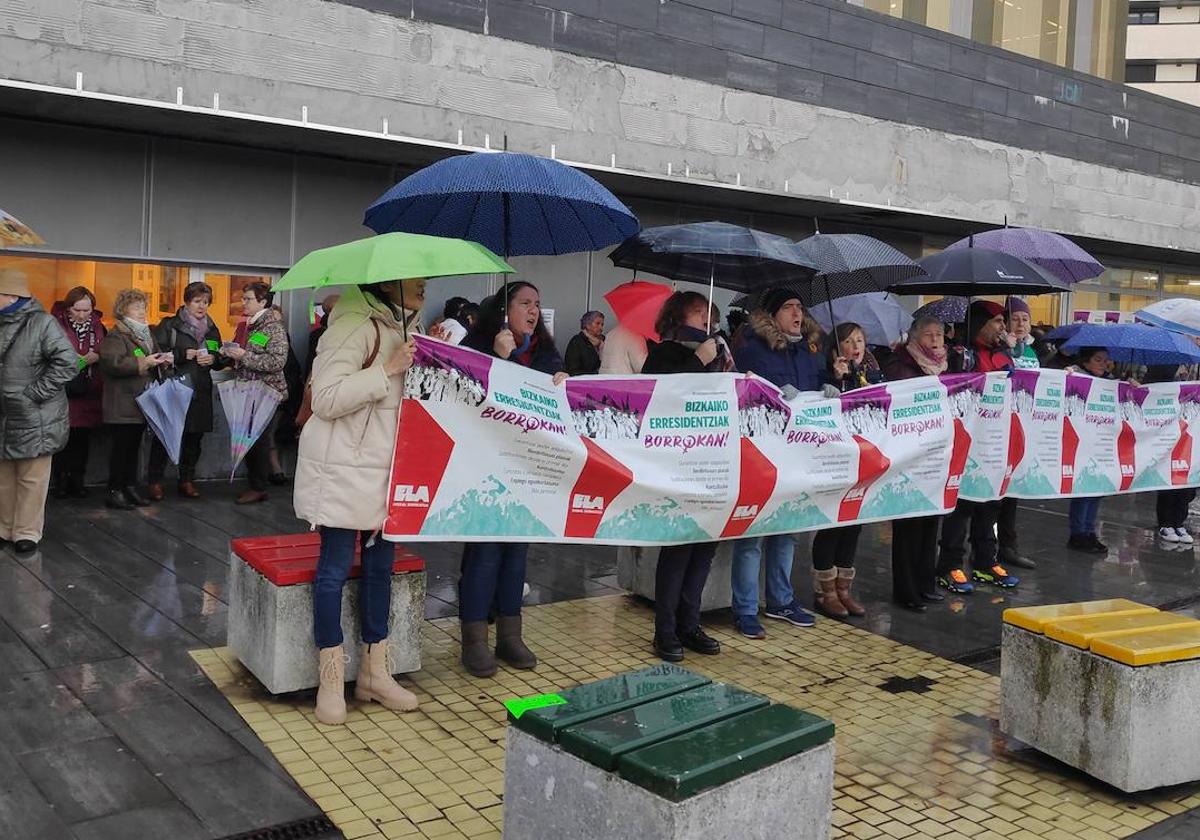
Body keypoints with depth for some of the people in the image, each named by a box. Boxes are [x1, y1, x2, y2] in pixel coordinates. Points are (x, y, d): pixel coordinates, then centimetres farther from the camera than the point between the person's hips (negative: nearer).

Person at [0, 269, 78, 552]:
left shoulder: (42, 323, -12)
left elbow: (67, 362, -18)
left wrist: (35, 393, -17)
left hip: (34, 419, -6)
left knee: (31, 478, 4)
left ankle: (27, 532, 14)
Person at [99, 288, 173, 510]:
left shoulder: (146, 333, 18)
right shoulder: (116, 336, -9)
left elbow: (154, 360, 29)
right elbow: (112, 363, -23)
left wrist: (163, 360, 6)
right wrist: (143, 363, -23)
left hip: (141, 403, 8)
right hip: (122, 404, -8)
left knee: (134, 446, 12)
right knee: (120, 446, -4)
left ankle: (130, 487, 19)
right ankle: (115, 491, 2)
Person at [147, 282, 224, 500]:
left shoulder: (212, 329, 16)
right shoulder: (169, 325, 1)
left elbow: (221, 361, 21)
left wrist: (213, 359, -2)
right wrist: (184, 354, -16)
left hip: (200, 393, 5)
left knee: (194, 437, 8)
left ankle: (187, 481, 18)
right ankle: (155, 481, 6)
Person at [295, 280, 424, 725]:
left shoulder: (406, 325, 10)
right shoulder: (356, 325, -18)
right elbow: (326, 399, -23)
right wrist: (388, 371, -25)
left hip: (387, 467, 9)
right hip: (345, 466, -9)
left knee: (380, 563, 13)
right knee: (336, 566, 1)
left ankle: (374, 671, 24)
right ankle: (331, 678, 14)